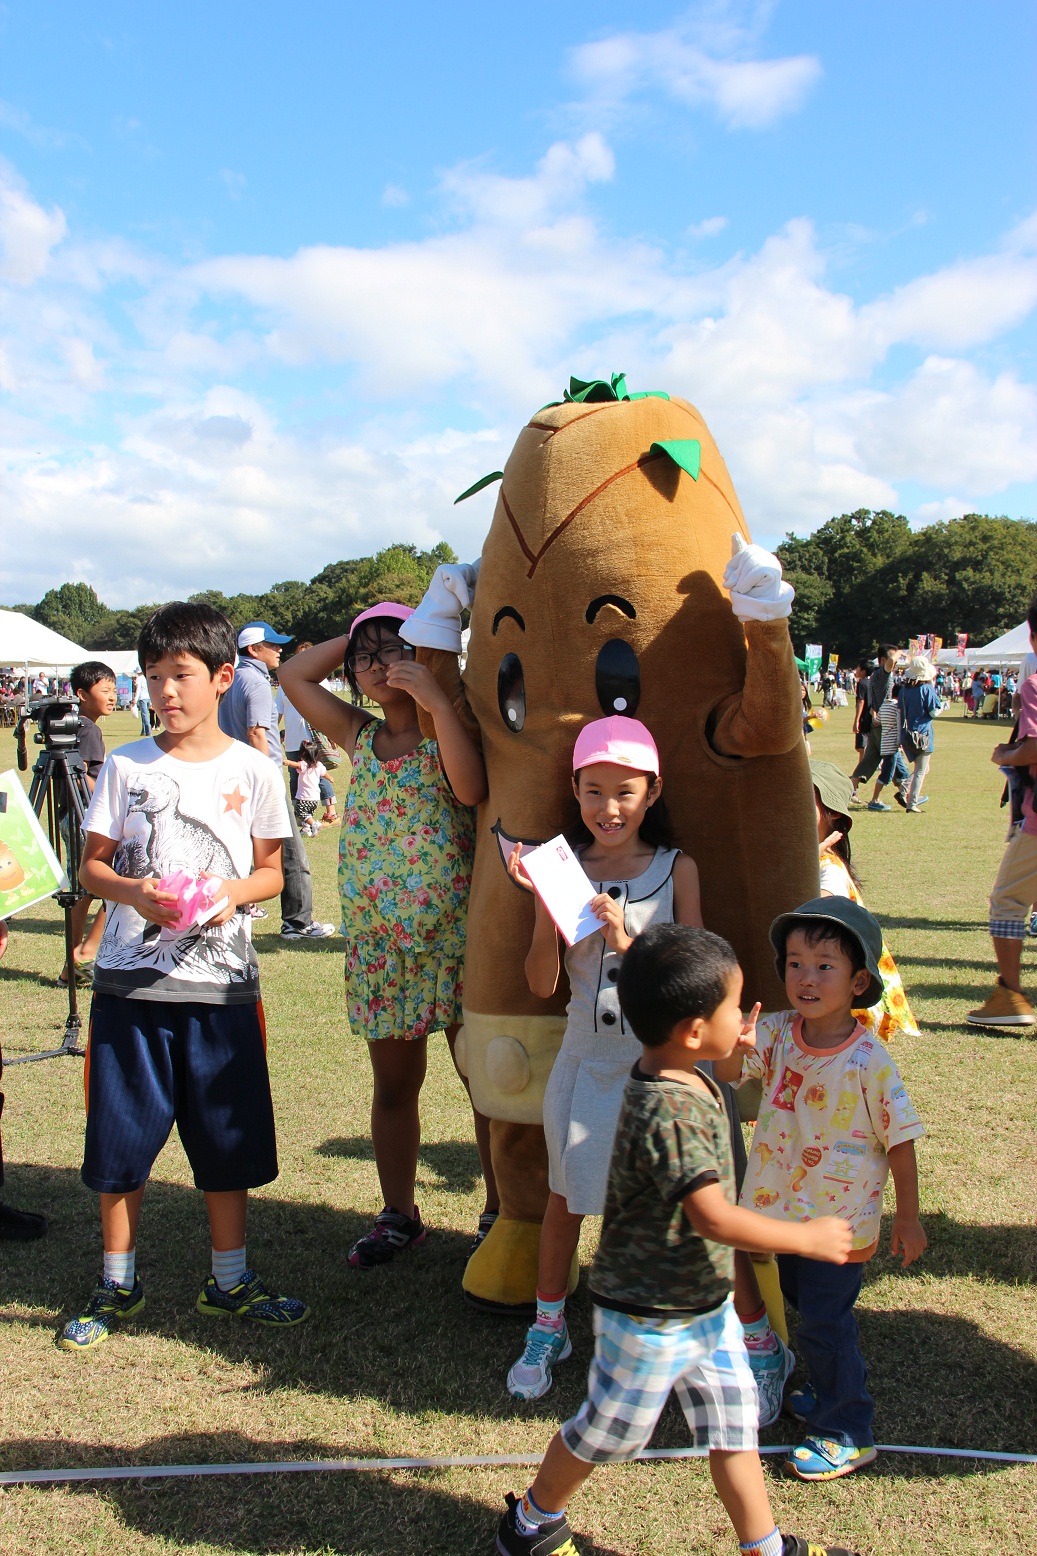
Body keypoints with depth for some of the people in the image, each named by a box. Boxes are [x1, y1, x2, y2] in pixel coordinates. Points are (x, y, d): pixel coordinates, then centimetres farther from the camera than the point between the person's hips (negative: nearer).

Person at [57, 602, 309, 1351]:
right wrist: (131, 892, -16)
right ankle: (118, 1284, 25)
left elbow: (271, 870, 6)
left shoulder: (252, 771, 2)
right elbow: (92, 865, 4)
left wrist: (234, 892, -15)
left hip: (221, 982, 0)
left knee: (229, 1141, 9)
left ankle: (230, 1280, 26)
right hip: (130, 980, 0)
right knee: (121, 1139, 7)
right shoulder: (126, 765, 2)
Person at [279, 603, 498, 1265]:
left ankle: (499, 1211, 20)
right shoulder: (360, 737, 10)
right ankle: (399, 1215, 28)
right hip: (378, 939, 5)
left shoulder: (448, 731, -5)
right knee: (393, 1082, 14)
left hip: (454, 932, -5)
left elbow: (472, 788, -26)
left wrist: (437, 700, -27)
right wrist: (355, 638, 9)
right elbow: (295, 675, 12)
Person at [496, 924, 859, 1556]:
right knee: (607, 1432, 13)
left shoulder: (684, 1077, -2)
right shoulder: (669, 1112, -33)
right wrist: (807, 1237, -25)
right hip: (650, 1317, -8)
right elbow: (714, 1219, -35)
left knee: (735, 1426, 16)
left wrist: (735, 1049, 18)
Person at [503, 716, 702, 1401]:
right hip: (586, 1053, 2)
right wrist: (547, 909, -19)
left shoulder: (676, 869, -6)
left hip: (658, 1057, -2)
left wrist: (628, 941, -22)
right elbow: (542, 984, -5)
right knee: (568, 1189, 15)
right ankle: (548, 1326, 34)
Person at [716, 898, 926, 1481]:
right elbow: (730, 1071, -24)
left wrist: (909, 1219, -5)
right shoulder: (776, 1032, -8)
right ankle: (832, 1392, 45)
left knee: (824, 1321, 1)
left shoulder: (869, 1059, -19)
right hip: (783, 1212, 5)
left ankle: (849, 1432, 19)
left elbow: (900, 1140, -11)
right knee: (807, 1305, 22)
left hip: (840, 1221, -5)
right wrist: (736, 1047, -47)